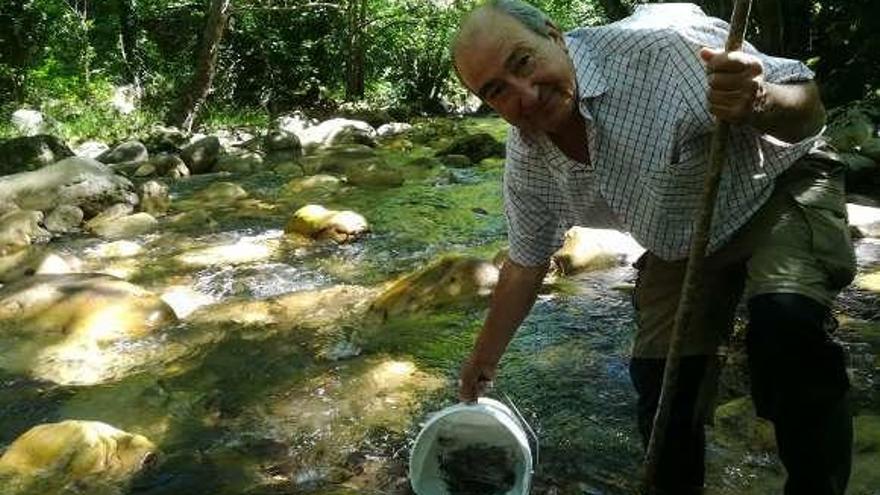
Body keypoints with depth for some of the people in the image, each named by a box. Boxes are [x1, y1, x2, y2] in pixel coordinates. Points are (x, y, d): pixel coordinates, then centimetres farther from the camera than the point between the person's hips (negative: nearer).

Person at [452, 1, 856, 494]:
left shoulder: (660, 45, -34)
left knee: (785, 319, -31)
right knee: (658, 379, -1)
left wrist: (758, 104, -51)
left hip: (780, 184, -4)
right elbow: (525, 263, 1)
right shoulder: (527, 159, -14)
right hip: (680, 245, 5)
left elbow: (808, 109, -27)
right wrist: (484, 359, 10)